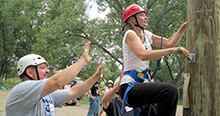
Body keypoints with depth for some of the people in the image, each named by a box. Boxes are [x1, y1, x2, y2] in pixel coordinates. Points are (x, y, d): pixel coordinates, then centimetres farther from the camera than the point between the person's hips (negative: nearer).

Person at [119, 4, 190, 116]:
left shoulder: (146, 35, 16)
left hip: (143, 84, 9)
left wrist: (184, 26, 6)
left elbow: (169, 42, 14)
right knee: (170, 90, -26)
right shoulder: (130, 34, -9)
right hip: (130, 87, -9)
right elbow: (143, 55, -27)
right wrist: (172, 50, -28)